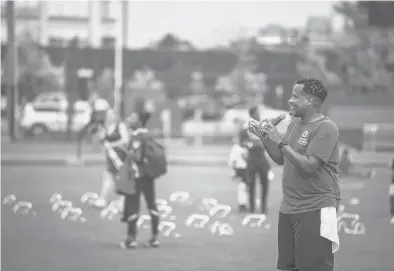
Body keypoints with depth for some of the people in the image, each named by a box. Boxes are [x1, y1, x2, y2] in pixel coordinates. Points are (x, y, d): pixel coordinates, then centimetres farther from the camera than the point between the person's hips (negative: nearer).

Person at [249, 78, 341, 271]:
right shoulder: (295, 123, 13)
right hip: (289, 208, 9)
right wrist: (264, 137, 5)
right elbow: (281, 159, 20)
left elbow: (309, 165, -22)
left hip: (315, 210, -9)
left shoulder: (325, 128, -14)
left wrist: (280, 141, -17)